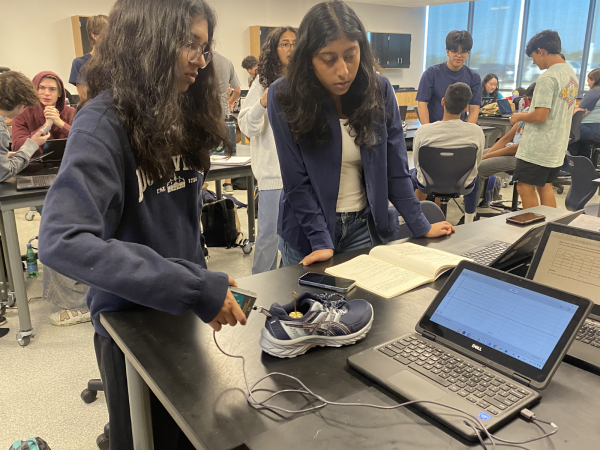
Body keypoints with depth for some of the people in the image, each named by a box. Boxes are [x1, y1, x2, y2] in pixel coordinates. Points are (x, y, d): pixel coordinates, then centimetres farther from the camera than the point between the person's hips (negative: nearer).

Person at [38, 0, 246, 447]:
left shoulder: (185, 115, 2)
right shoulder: (104, 123, -20)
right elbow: (61, 241, -33)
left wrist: (205, 284, 1)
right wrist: (195, 289, -36)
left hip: (188, 316, 6)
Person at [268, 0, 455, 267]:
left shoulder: (379, 91, -8)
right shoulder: (284, 97, -14)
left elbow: (395, 169, -2)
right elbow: (296, 180, -15)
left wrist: (421, 227, -2)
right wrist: (321, 241, -20)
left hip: (363, 226, 2)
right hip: (307, 230, -1)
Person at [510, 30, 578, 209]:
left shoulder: (547, 78, -18)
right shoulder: (571, 74, 11)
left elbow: (540, 115, -24)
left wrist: (519, 116, -6)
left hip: (537, 147, -9)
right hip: (558, 146, 10)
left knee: (525, 188, -1)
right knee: (545, 187, 18)